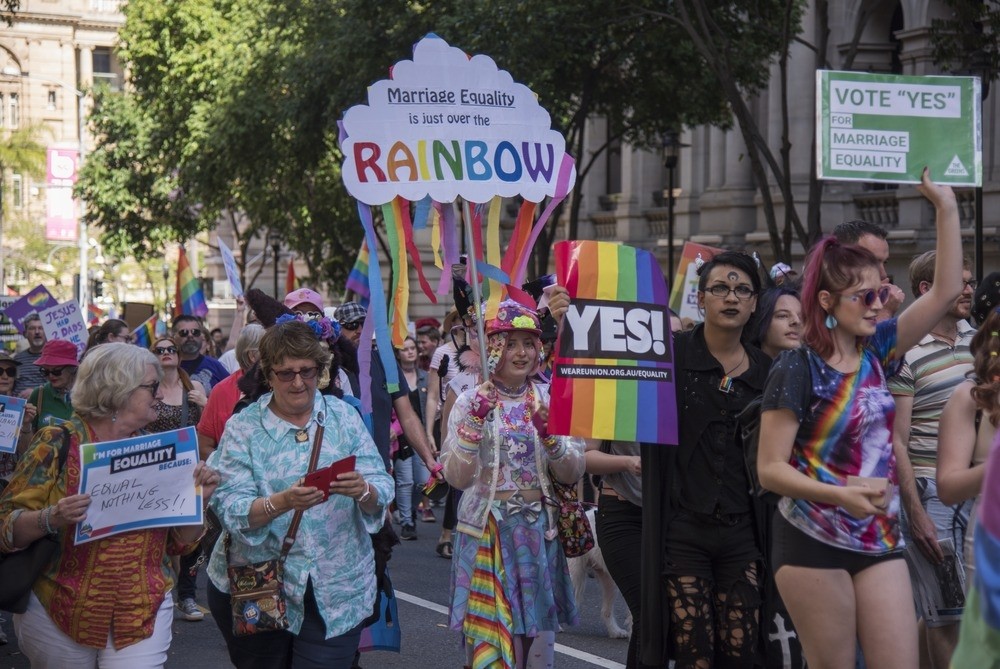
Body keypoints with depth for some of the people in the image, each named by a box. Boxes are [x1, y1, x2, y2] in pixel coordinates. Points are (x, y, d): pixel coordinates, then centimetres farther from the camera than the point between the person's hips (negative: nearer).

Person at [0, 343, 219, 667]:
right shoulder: (57, 444, -7)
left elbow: (179, 542, 11)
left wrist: (197, 498, -7)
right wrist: (53, 518, -27)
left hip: (144, 613, 3)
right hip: (57, 614, -3)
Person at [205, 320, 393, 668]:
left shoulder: (344, 416, 3)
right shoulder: (243, 427, -3)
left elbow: (382, 491, -3)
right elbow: (230, 508, -13)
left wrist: (364, 492, -26)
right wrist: (281, 503, -31)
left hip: (337, 590, 1)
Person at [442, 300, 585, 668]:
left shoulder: (549, 401, 5)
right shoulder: (472, 401, -2)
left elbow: (573, 473, 2)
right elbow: (457, 477, -10)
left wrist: (550, 437, -16)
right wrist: (474, 424, -21)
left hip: (539, 530, 3)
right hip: (487, 530, -3)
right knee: (491, 639, -3)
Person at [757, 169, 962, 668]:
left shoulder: (876, 351, 5)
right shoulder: (797, 370, -12)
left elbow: (945, 292, 5)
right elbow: (770, 469, -14)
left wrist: (946, 206, 0)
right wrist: (841, 495, -27)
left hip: (879, 538, 6)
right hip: (814, 542, -6)